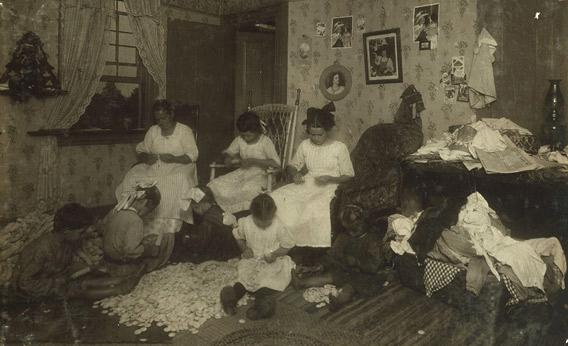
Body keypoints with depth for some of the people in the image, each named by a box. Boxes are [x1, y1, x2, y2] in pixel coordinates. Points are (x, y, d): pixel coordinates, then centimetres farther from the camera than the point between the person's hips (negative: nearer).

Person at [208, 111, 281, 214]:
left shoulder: (265, 142, -9)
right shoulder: (239, 140, 5)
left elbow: (276, 163, -20)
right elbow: (227, 153, 20)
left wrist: (254, 161, -23)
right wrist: (229, 158, -6)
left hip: (259, 175, -5)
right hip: (242, 172, 5)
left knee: (247, 189, -36)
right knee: (216, 186, -17)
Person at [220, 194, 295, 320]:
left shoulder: (278, 227, -13)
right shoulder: (245, 223, -8)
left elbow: (287, 246, -4)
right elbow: (238, 236, 12)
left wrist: (274, 254, -19)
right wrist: (244, 248, -4)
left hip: (273, 261, -3)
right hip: (253, 259, 3)